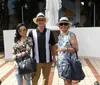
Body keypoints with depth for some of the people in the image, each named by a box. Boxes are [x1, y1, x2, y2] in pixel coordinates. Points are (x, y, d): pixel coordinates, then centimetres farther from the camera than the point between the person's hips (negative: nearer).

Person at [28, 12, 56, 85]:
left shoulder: (49, 32, 1)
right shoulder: (32, 33, -3)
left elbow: (53, 45, 6)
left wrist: (54, 57, 4)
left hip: (47, 60, 2)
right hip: (36, 60, -1)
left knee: (46, 78, 16)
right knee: (35, 79, 7)